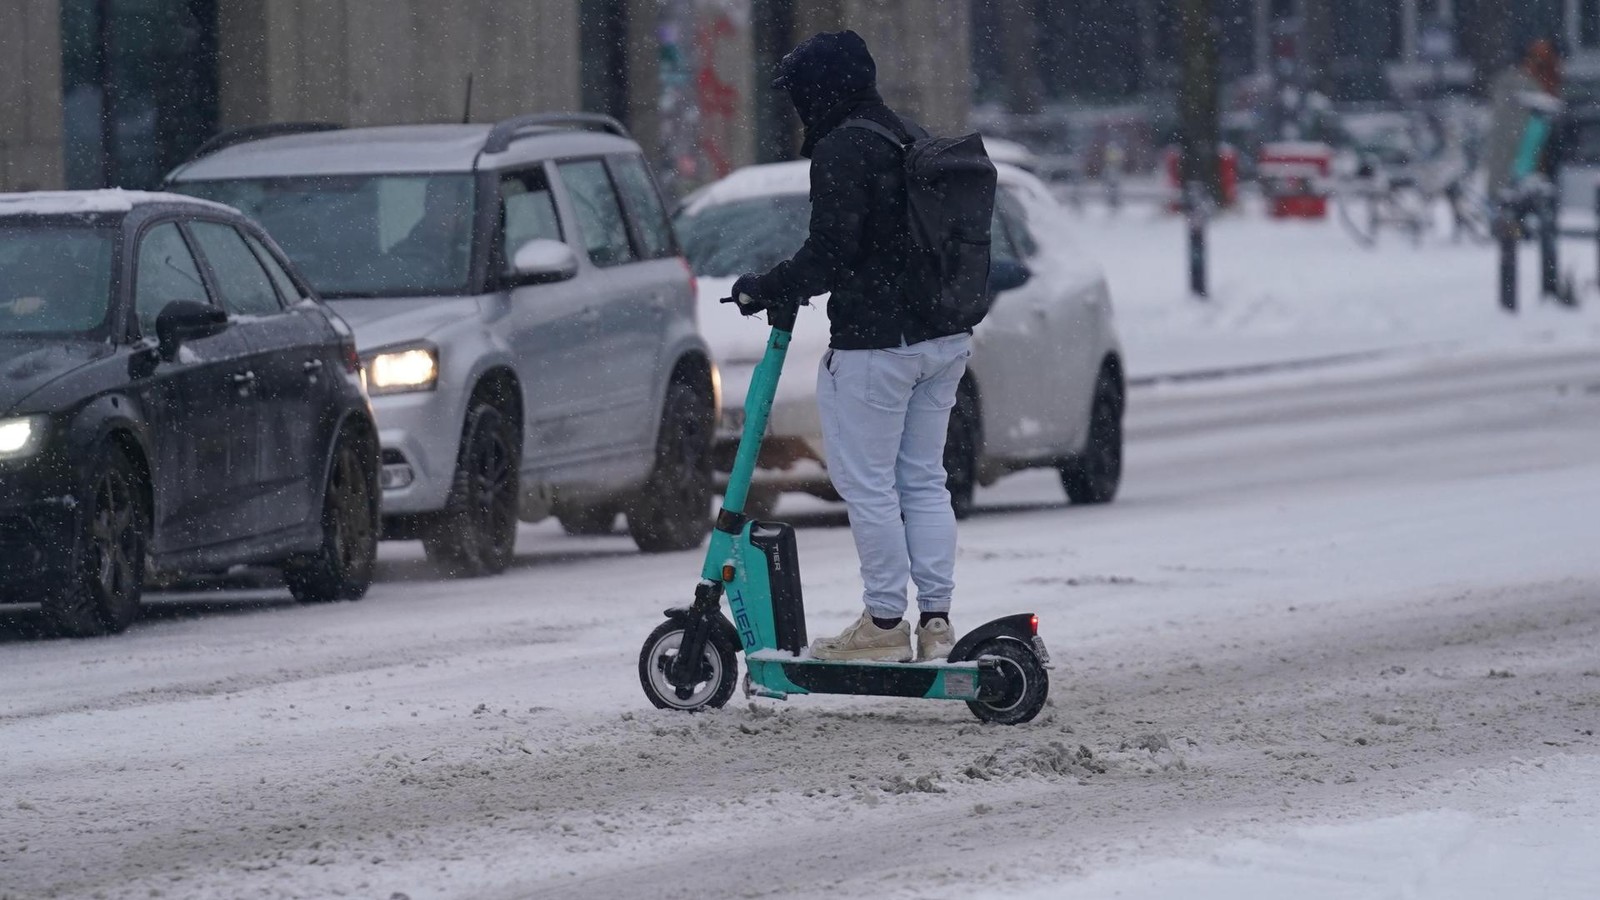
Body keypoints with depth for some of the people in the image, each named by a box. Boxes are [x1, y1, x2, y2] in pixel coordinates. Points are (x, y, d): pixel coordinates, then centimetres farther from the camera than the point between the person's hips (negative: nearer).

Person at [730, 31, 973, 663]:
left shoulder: (841, 150, -14)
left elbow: (831, 253, -20)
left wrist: (767, 290, -7)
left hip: (873, 343, -9)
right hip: (944, 340, 9)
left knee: (867, 481, -1)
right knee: (924, 479, 13)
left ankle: (885, 622, 1)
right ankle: (936, 618, 12)